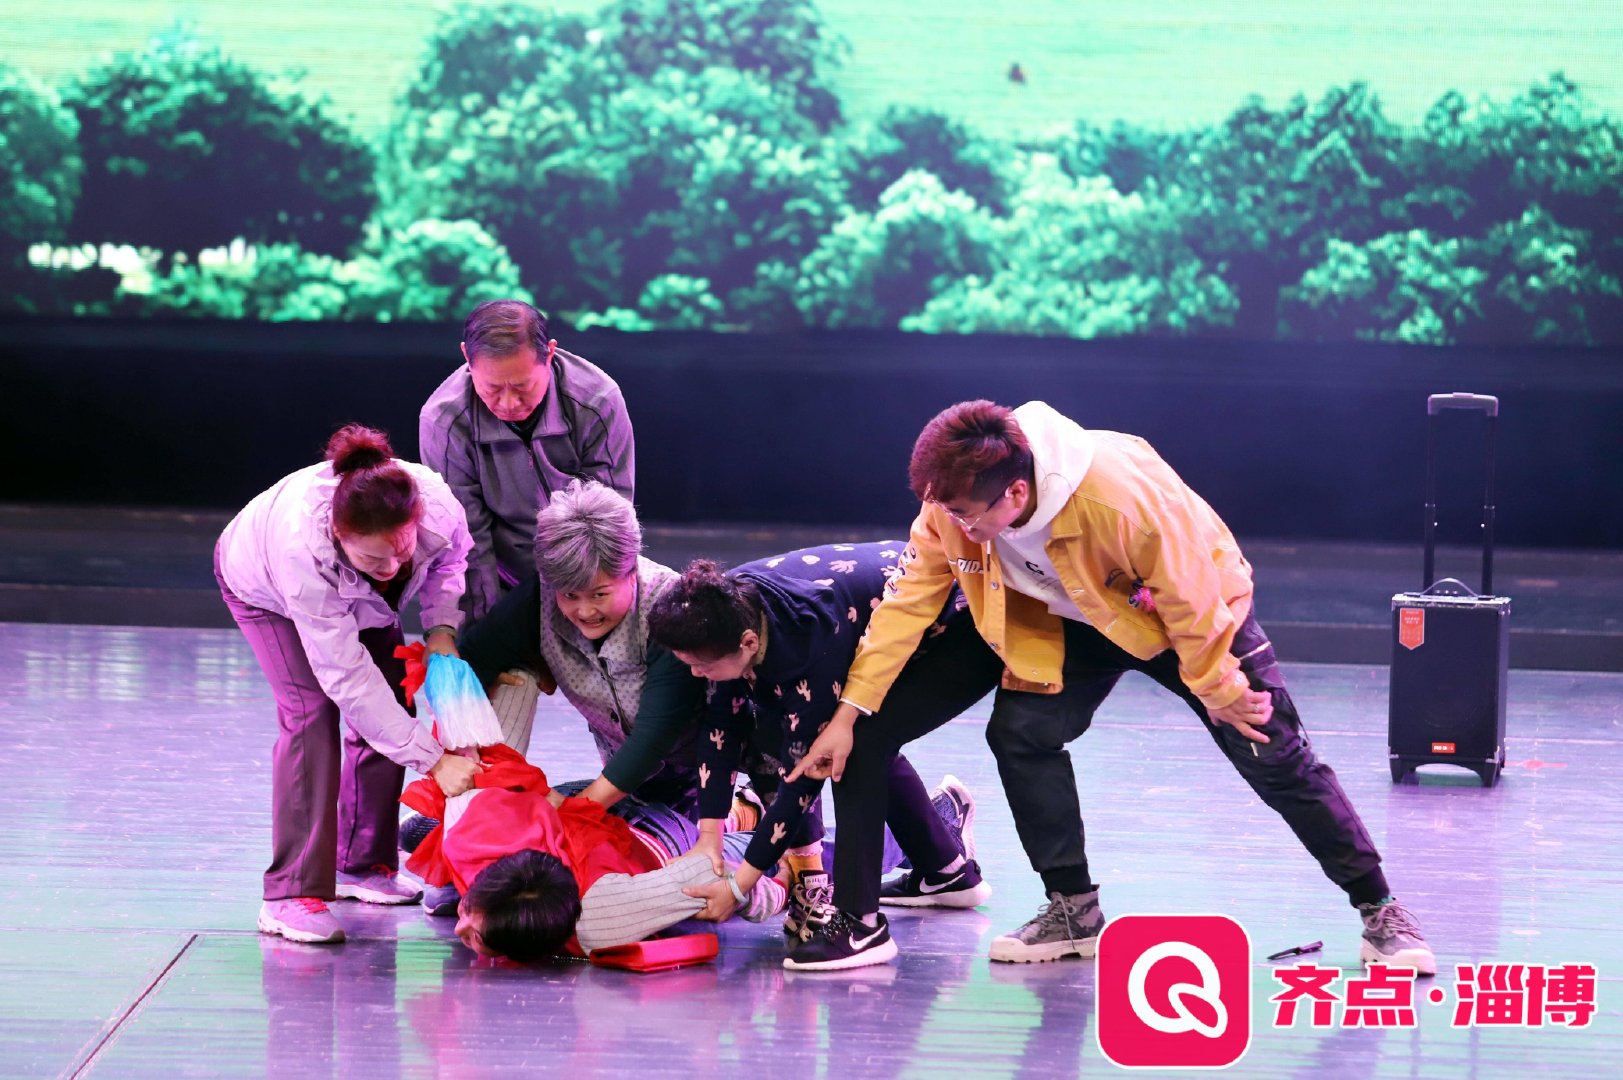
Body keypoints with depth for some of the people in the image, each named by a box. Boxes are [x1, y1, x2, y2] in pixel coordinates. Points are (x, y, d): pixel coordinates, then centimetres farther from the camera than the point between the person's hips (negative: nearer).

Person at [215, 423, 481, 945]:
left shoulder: (437, 504, -39)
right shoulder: (302, 548, -48)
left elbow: (450, 558, -9)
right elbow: (347, 676, -42)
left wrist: (443, 628, -26)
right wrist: (433, 759, -42)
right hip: (261, 585, -5)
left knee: (387, 705, -3)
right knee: (310, 710, -22)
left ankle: (364, 864, 14)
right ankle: (292, 894, -23)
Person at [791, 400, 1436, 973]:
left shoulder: (1123, 496, -42)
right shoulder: (953, 506, -26)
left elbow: (1189, 598, -29)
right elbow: (908, 601, -17)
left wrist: (1218, 692, -17)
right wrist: (850, 711, -21)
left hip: (1199, 610, -5)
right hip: (1076, 622, 5)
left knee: (1275, 758, -5)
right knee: (1020, 733, -12)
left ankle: (1378, 912, 7)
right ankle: (1074, 911, 3)